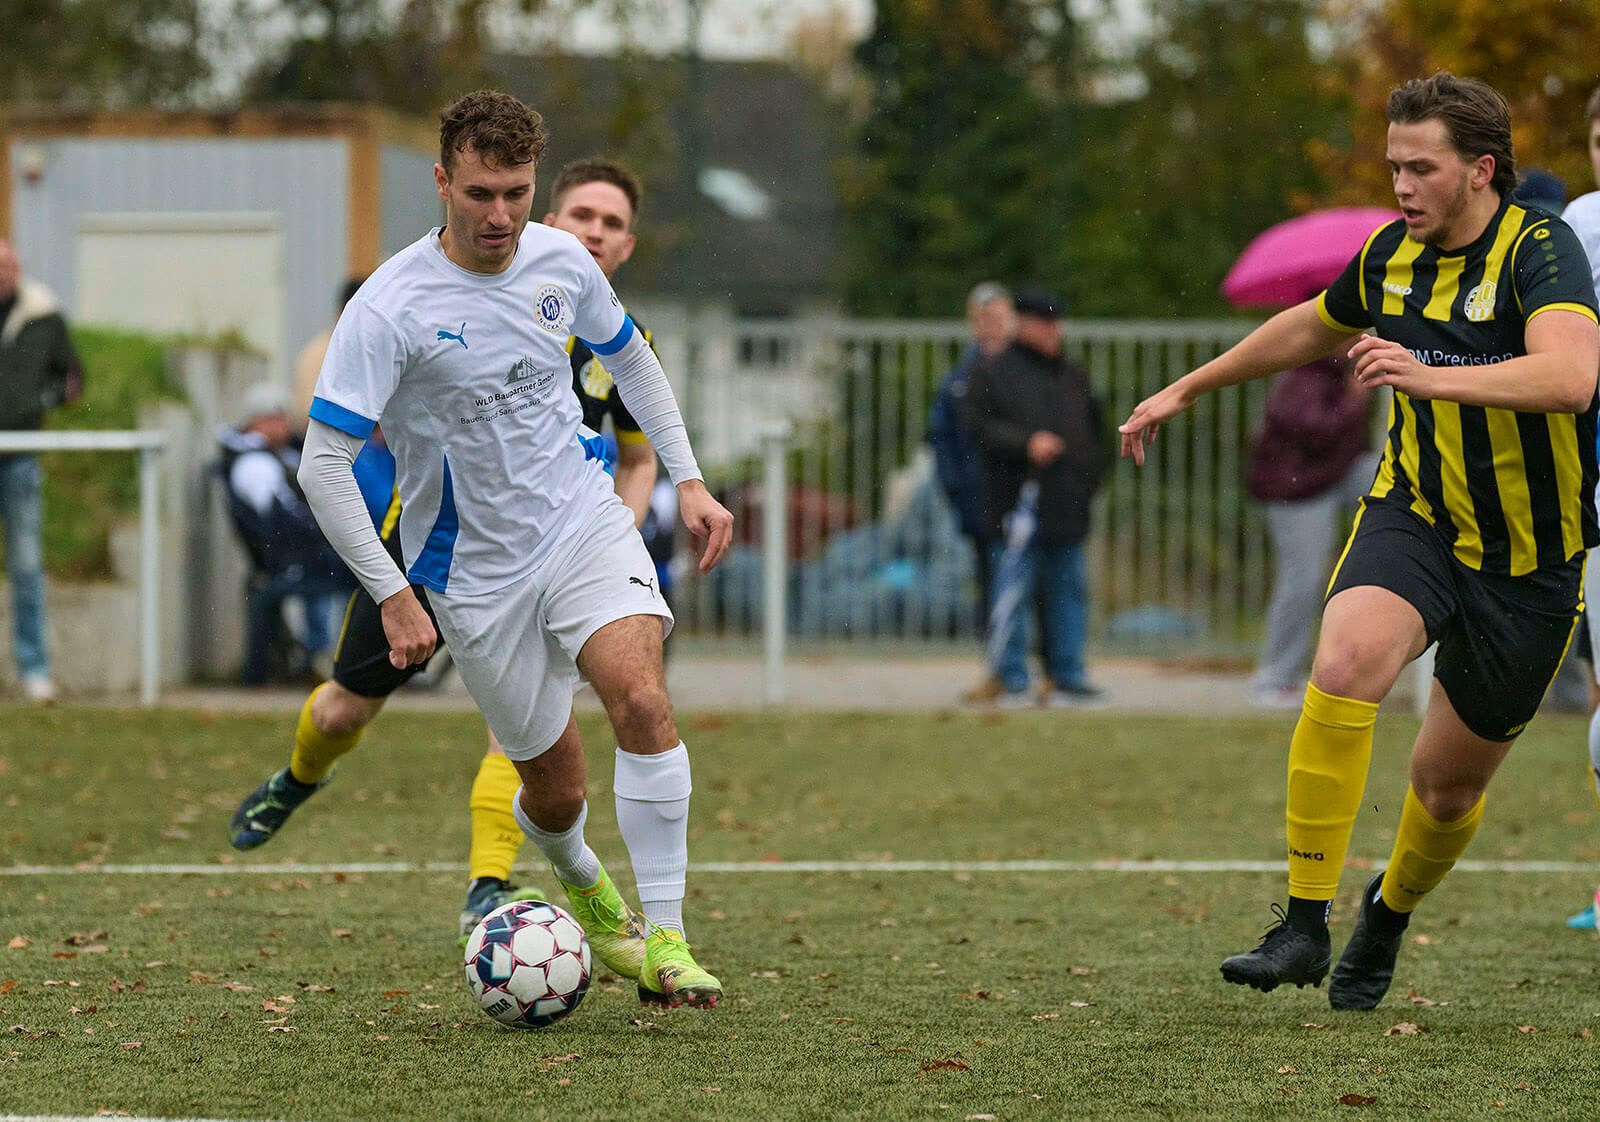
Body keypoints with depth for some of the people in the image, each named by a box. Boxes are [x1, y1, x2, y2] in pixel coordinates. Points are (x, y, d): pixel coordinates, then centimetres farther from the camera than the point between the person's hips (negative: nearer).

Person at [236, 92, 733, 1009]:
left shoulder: (561, 261, -3)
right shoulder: (390, 307, -19)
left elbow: (629, 355, 18)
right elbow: (323, 464, -18)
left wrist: (689, 479, 14)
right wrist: (393, 595, -19)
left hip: (586, 520, 2)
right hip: (477, 571, -2)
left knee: (642, 698, -24)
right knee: (556, 788, 4)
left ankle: (663, 938, -18)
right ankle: (580, 876, 42)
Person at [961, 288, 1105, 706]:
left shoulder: (1073, 378, 19)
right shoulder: (992, 374, 3)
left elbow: (1094, 433, 25)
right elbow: (981, 427, -7)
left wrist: (1087, 479, 11)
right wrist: (1027, 443, -19)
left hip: (1067, 508, 6)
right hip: (1018, 504, -6)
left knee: (1069, 592, 7)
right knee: (1012, 591, -7)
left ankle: (1067, 677, 13)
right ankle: (1010, 679, -3)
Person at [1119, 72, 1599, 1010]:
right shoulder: (1394, 253, 0)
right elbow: (1313, 328, 22)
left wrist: (1432, 376, -49)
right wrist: (1188, 389, 30)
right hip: (1415, 516, 3)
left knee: (1451, 783, 10)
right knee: (1347, 661, -30)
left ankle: (1391, 914, 45)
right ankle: (1305, 924, -26)